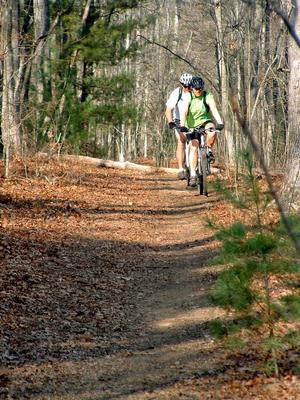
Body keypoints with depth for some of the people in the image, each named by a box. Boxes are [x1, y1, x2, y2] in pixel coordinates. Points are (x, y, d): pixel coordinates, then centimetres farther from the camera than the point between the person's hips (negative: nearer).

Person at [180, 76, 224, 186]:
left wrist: (220, 123, -43)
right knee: (194, 147, -11)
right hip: (193, 124, 0)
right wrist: (182, 125, -41)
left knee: (212, 132, -34)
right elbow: (184, 112, -25)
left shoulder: (208, 96, -14)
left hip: (205, 121, 0)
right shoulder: (188, 97, -13)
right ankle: (193, 174, -7)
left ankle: (209, 150, -6)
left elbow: (214, 110, -27)